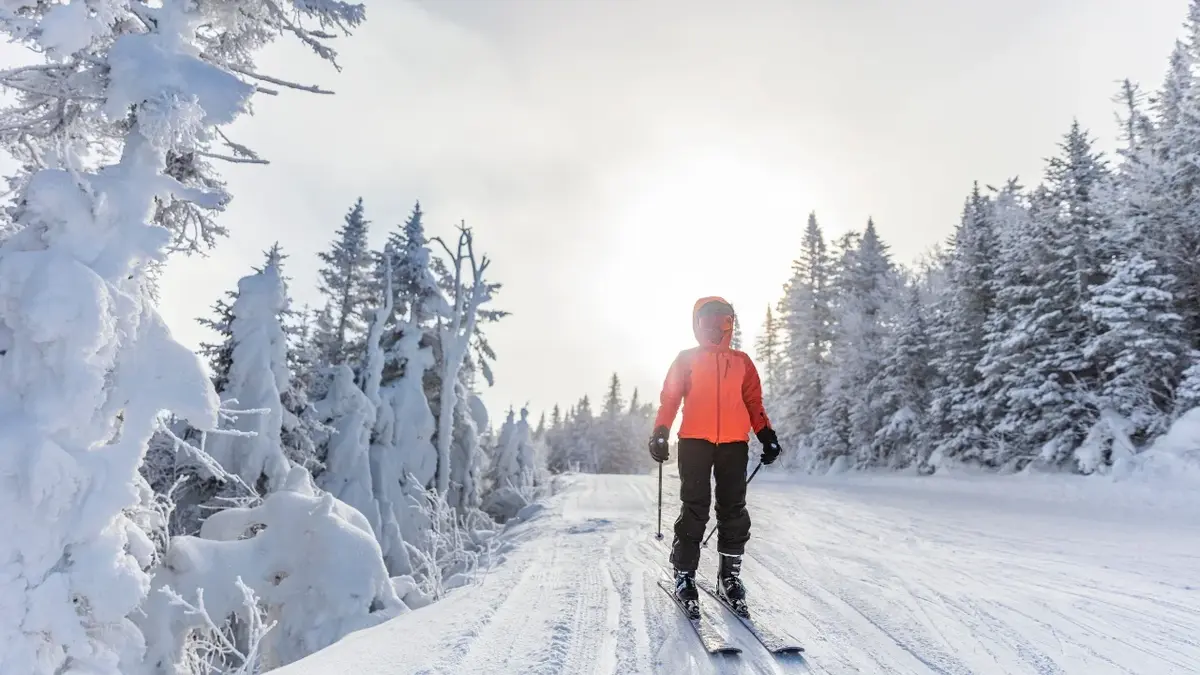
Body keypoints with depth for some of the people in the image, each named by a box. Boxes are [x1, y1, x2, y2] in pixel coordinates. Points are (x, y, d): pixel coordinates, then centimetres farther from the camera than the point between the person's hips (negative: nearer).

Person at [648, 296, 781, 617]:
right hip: (694, 441, -2)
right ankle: (684, 575, 4)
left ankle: (730, 575, 14)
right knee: (694, 509, -4)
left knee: (733, 510, 3)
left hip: (734, 444, 2)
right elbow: (669, 399, 7)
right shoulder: (686, 359, 11)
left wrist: (766, 436, 5)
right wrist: (660, 434, -3)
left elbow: (754, 403, 15)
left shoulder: (742, 361, 16)